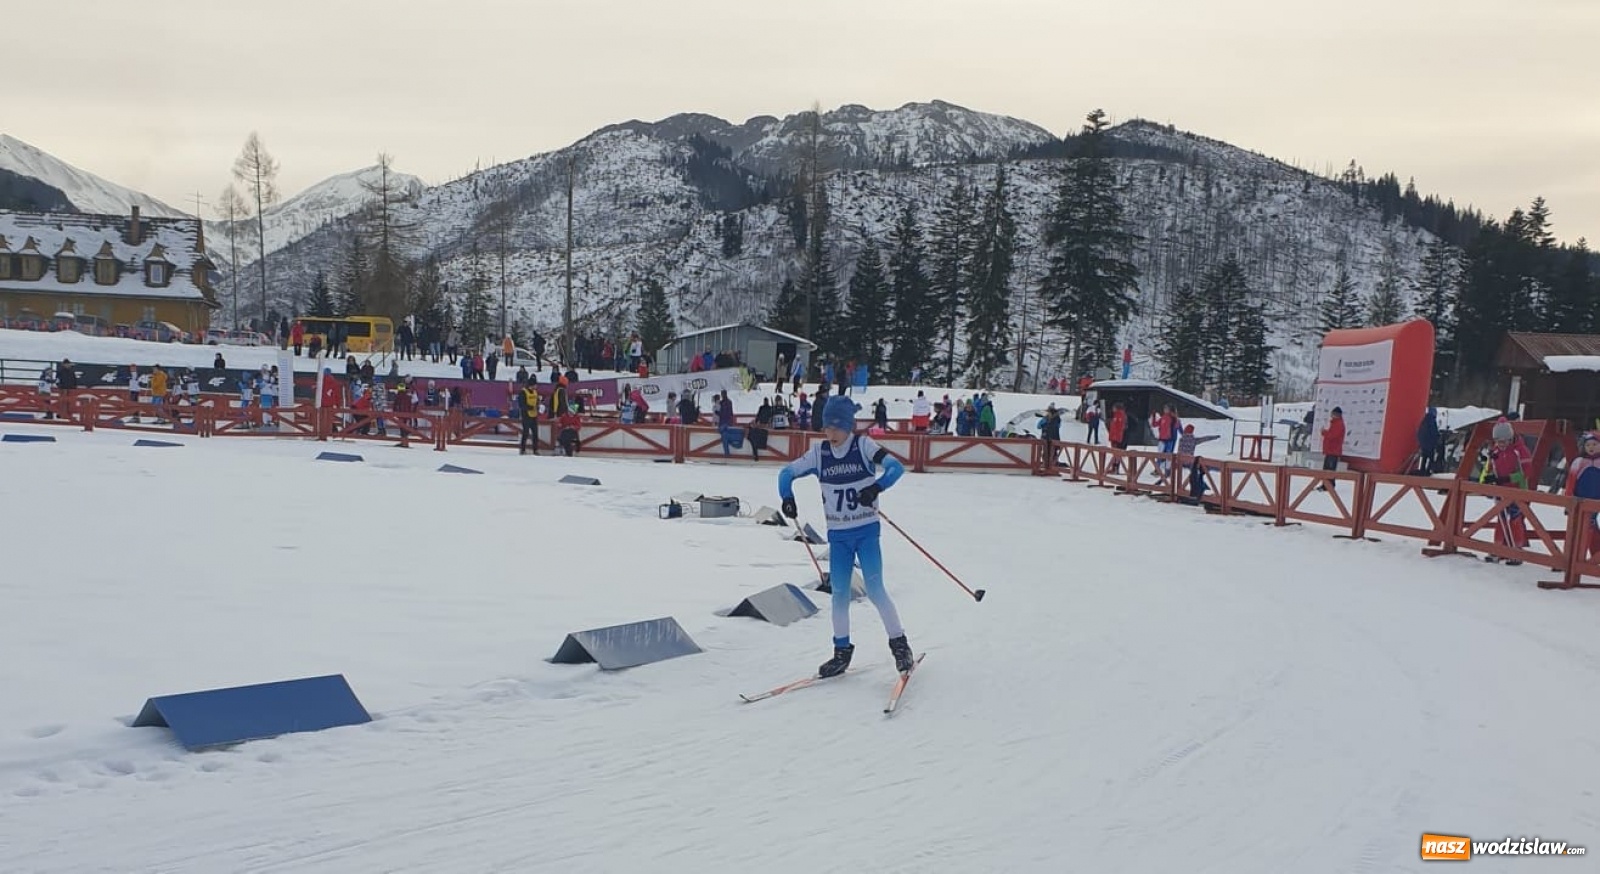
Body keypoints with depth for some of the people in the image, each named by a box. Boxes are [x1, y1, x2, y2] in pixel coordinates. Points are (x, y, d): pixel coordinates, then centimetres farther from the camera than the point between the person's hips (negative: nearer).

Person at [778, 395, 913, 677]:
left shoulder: (863, 445, -8)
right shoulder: (819, 453, 0)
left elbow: (896, 467, -17)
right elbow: (787, 472, 8)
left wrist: (876, 487, -33)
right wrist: (787, 497, -9)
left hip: (866, 531, -3)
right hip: (838, 535, 3)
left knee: (875, 589, -7)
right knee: (839, 593, 6)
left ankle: (899, 644, 7)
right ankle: (842, 650, 17)